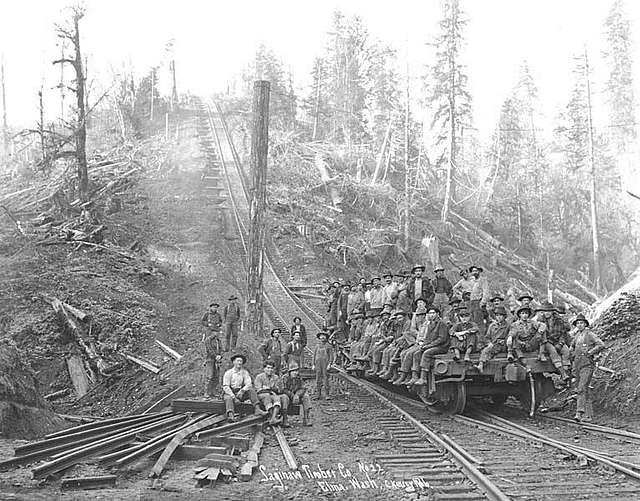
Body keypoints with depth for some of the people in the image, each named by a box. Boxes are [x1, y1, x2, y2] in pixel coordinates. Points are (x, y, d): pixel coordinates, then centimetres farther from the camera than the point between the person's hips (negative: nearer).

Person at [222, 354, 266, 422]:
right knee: (229, 399, -36)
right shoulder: (228, 373, 0)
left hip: (240, 394, 3)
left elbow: (249, 384, -1)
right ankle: (230, 415, -60)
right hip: (230, 393, -3)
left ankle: (257, 409, -36)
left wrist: (242, 390, -23)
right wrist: (234, 397, -21)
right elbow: (225, 387, -9)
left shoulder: (244, 372, 10)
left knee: (251, 390, -21)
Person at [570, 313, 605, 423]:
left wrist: (589, 353, -15)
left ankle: (580, 412, -23)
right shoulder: (577, 335, 16)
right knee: (584, 390, 8)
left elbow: (601, 345, -15)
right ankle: (588, 415, 12)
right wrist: (573, 354, 19)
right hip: (577, 365, 7)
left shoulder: (589, 334, -5)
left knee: (582, 388, -18)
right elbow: (572, 346, 36)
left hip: (587, 365, -7)